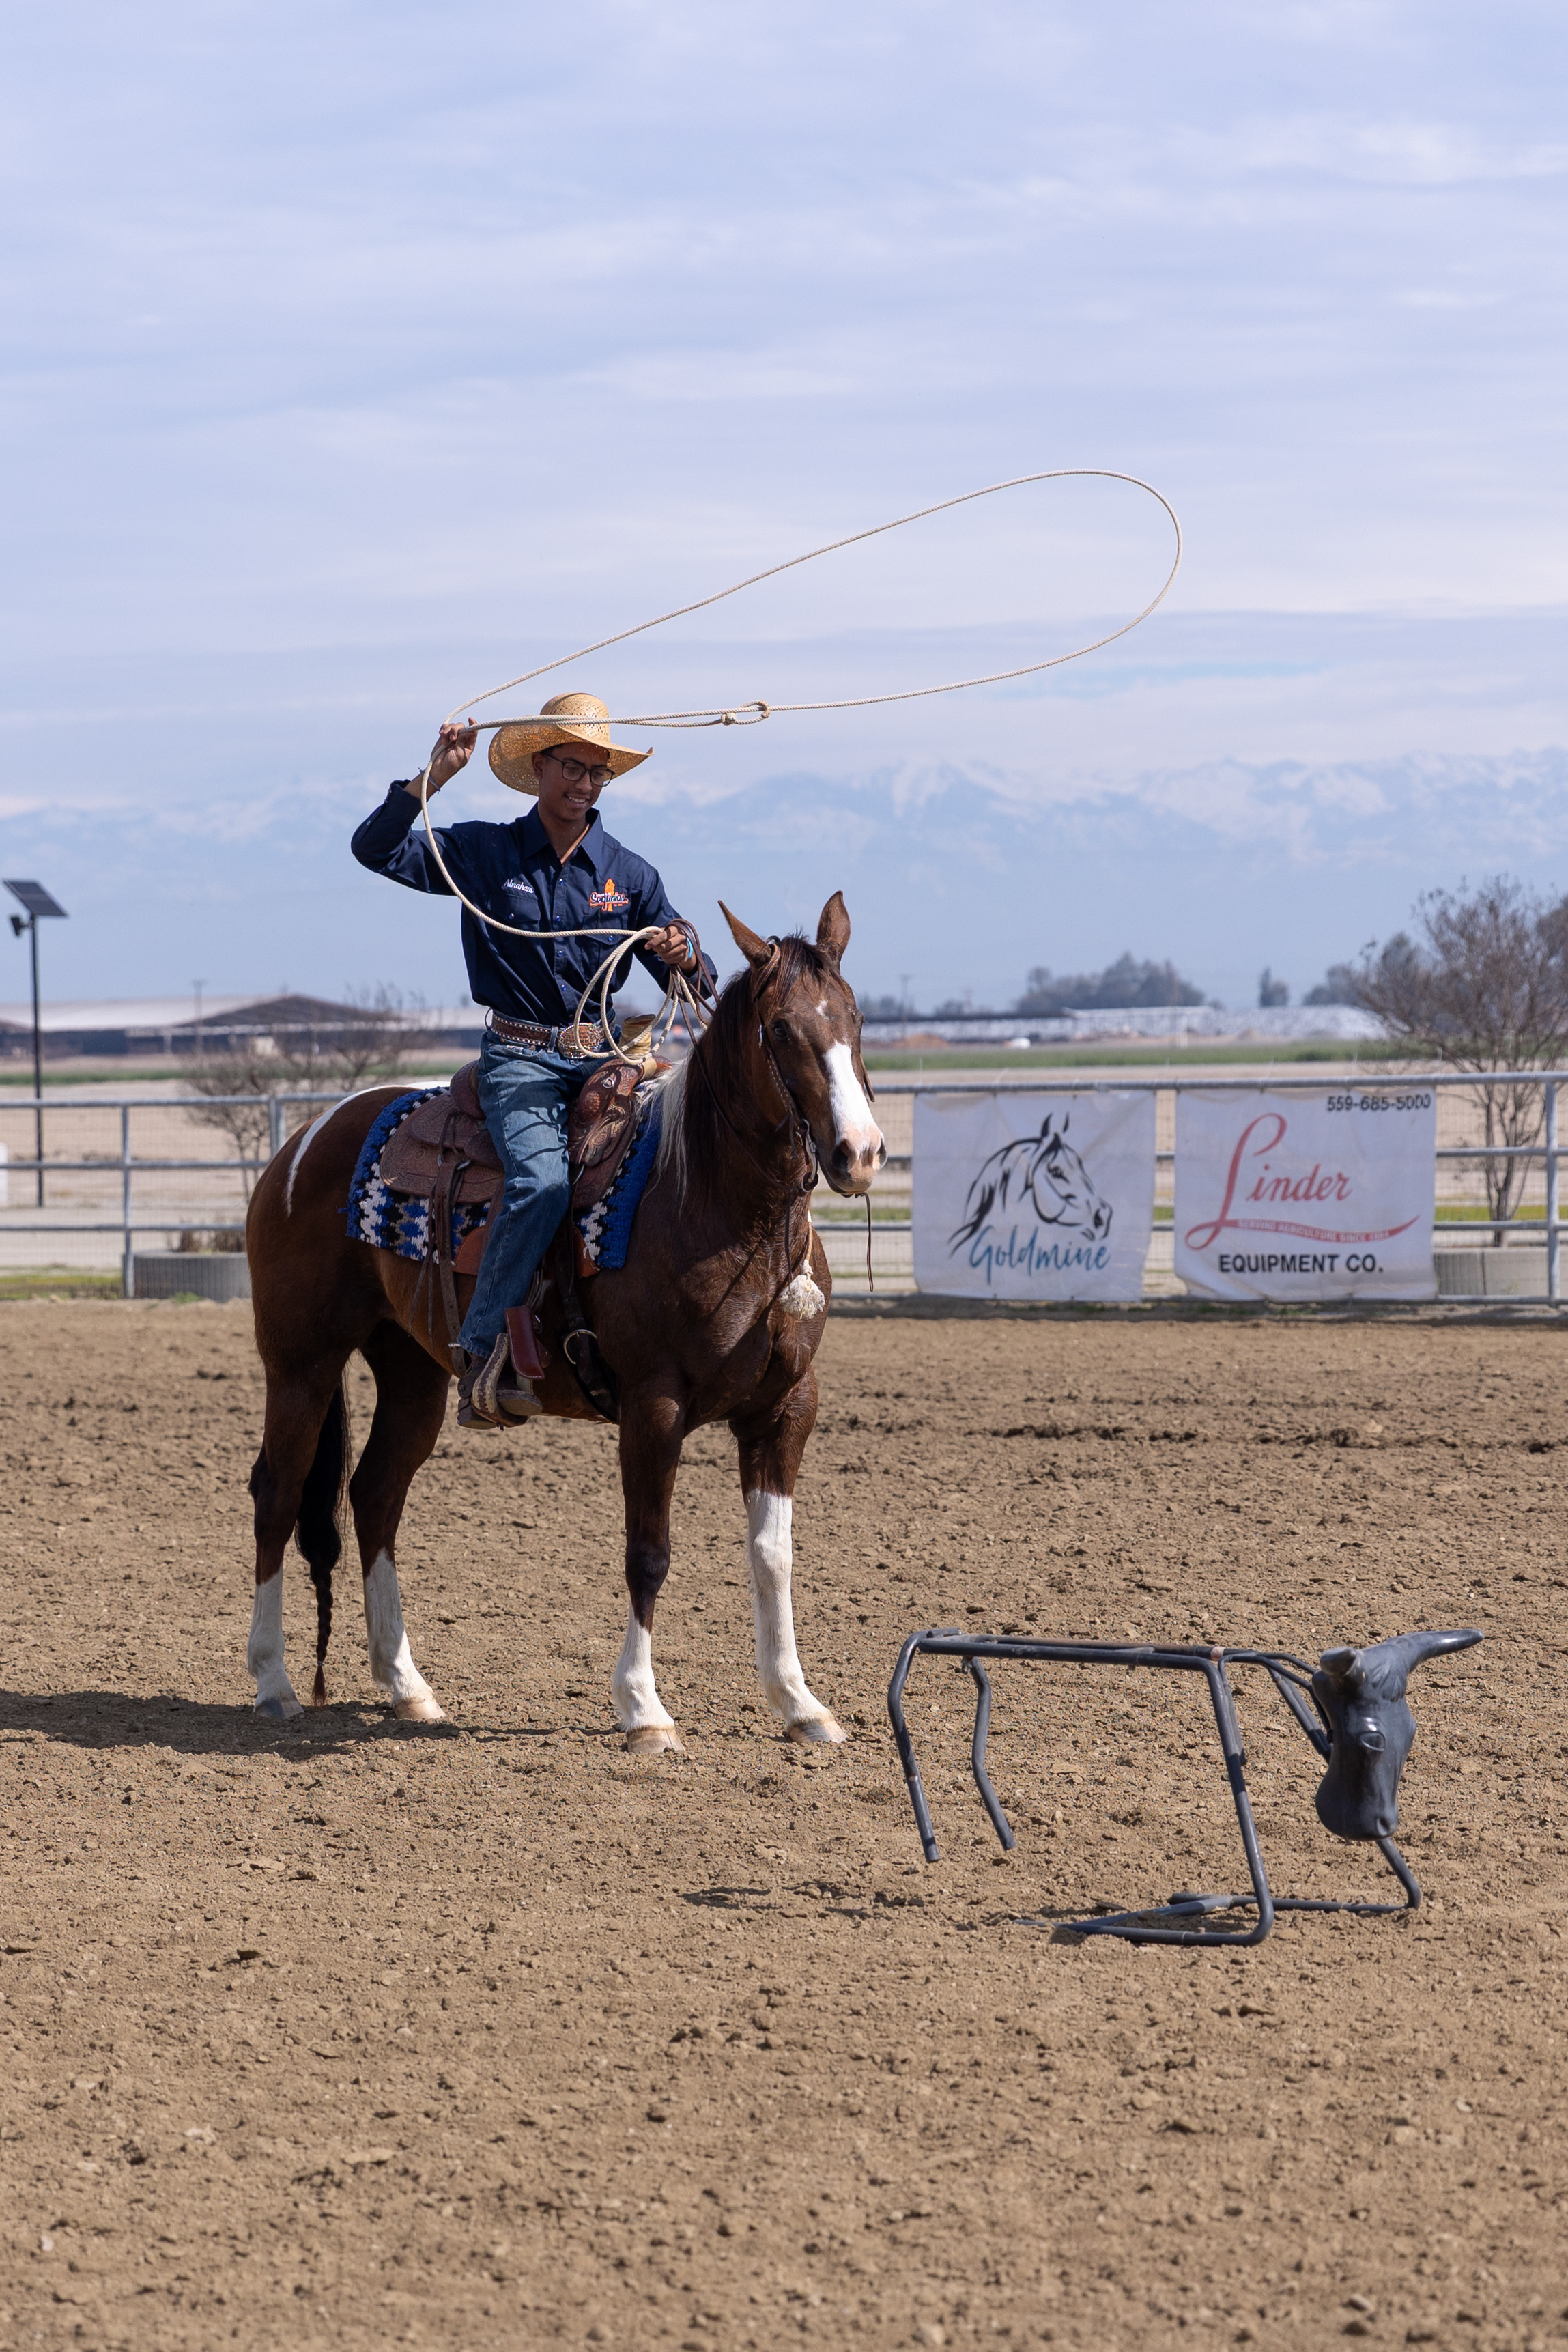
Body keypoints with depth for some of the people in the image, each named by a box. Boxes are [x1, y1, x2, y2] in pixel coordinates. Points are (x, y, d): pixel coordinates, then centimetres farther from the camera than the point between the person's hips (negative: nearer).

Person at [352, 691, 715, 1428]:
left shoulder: (630, 874, 10)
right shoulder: (485, 854, 4)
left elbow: (693, 982, 10)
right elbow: (378, 850, -5)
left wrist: (684, 959, -14)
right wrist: (434, 777, -15)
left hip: (602, 1056, 3)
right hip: (519, 1059, -3)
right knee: (542, 1181, -31)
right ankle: (484, 1352, -26)